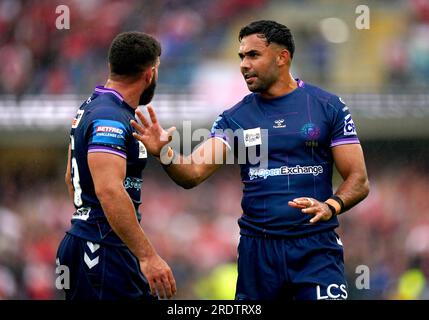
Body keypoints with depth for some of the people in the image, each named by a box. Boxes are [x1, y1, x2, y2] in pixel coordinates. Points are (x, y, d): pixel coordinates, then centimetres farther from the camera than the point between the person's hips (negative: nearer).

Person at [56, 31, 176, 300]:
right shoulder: (111, 119, -17)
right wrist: (148, 256, -30)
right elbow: (110, 191, -29)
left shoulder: (91, 108, 15)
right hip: (103, 252, -10)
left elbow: (71, 177, 27)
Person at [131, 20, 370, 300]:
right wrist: (164, 153, -25)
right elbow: (192, 174, -4)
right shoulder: (235, 118, 7)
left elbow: (359, 181, 0)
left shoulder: (328, 107, 1)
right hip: (258, 249, 3)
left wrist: (330, 207, -20)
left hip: (315, 248, -3)